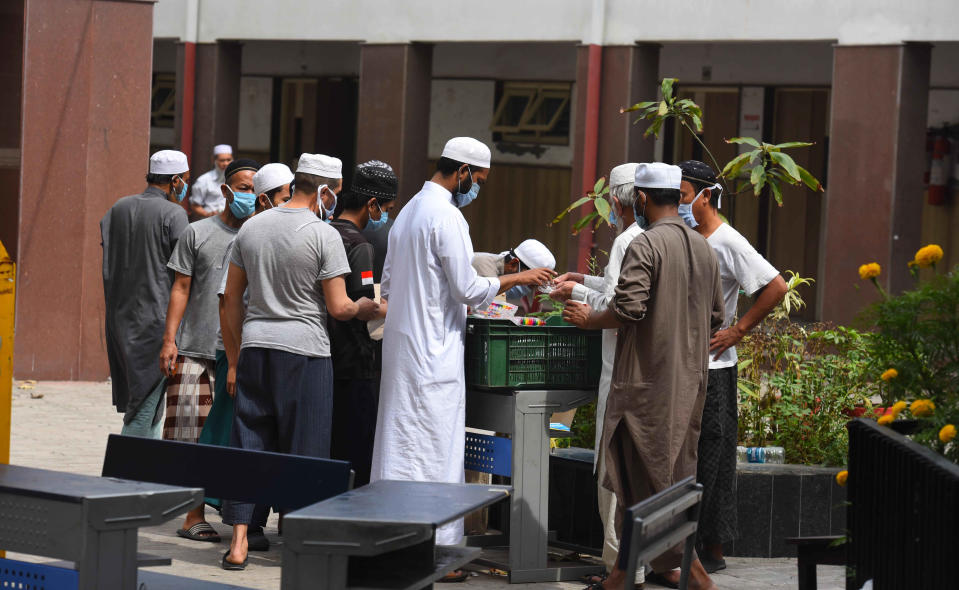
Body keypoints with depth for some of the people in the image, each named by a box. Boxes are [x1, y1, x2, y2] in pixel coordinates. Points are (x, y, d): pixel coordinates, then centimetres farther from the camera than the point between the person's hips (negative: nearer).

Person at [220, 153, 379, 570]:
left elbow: (231, 295, 13)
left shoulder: (252, 227, 8)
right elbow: (338, 308, -9)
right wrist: (364, 309, 11)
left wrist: (237, 349, 21)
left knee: (248, 442, 6)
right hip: (304, 349, -5)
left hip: (255, 347, 5)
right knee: (304, 448, 3)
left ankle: (238, 543, 2)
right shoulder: (324, 235, -9)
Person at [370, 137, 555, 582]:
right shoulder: (447, 216, -15)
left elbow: (388, 284, 21)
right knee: (435, 454, -6)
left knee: (399, 444, 11)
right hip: (435, 350, -9)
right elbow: (469, 289, -15)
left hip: (401, 343, 9)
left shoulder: (409, 211, 15)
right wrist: (518, 278, -4)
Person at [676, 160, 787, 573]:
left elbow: (776, 288, -17)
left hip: (711, 369, -8)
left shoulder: (726, 242, -12)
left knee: (708, 460, -3)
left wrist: (737, 331, -15)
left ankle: (713, 550, 4)